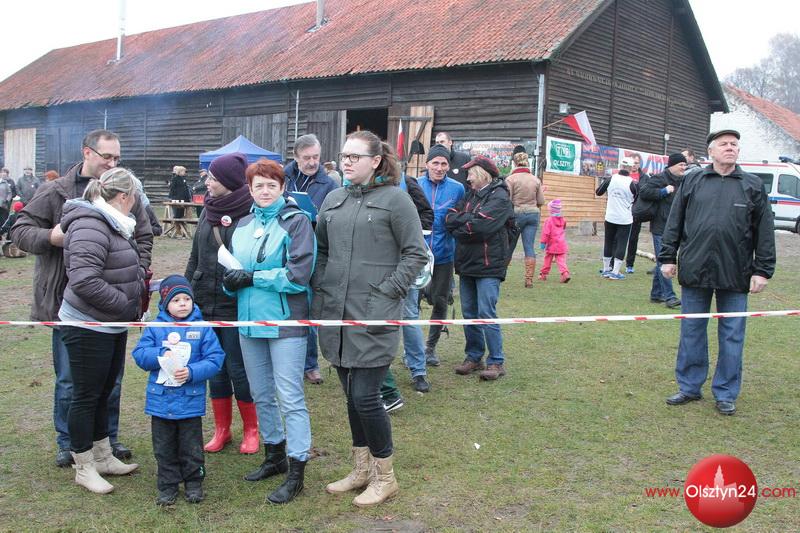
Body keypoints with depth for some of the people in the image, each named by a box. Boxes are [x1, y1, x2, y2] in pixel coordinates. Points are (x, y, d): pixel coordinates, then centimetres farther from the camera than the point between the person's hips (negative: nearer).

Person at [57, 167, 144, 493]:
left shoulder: (110, 225, 12)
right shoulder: (90, 227, -21)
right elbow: (85, 281, -30)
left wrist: (140, 280, 13)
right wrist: (127, 306, -22)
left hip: (112, 326, 10)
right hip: (88, 328, -10)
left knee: (103, 394, 18)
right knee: (86, 396, 3)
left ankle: (103, 458, 31)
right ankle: (84, 469, 16)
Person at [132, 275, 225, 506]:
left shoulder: (202, 328, -3)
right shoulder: (155, 328, 1)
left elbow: (215, 359, -7)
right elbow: (139, 355, -3)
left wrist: (192, 372, -20)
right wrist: (161, 355, -21)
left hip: (191, 400, -1)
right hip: (160, 400, 1)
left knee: (191, 447, 10)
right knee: (164, 448, 12)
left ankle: (193, 483, 26)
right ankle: (167, 486, 25)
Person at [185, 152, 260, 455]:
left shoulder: (251, 213, -12)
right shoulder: (209, 211, 9)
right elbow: (195, 256, 17)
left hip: (236, 305, -6)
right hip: (206, 304, 6)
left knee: (237, 368, 2)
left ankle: (251, 429, 21)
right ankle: (221, 430, 26)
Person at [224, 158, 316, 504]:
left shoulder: (296, 221, -8)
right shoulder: (244, 224, 12)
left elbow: (299, 275, -16)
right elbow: (232, 269, 18)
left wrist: (253, 277, -15)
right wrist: (231, 280, -5)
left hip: (285, 321, -7)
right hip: (250, 320, 7)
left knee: (290, 397, -2)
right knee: (261, 395, 17)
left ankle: (296, 473, 6)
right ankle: (274, 456, 33)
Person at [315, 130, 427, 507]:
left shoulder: (394, 199, -5)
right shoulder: (333, 200, 12)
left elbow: (416, 253, -5)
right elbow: (320, 250, 20)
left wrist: (388, 291, -11)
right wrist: (321, 291, 10)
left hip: (374, 318, -6)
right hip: (336, 314, 6)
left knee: (365, 396, -5)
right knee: (351, 396, 14)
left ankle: (385, 476, 15)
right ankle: (362, 469, 30)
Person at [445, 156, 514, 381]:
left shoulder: (499, 197, -9)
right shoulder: (470, 195, 15)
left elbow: (481, 226, -21)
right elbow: (450, 218, 3)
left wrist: (460, 226, -6)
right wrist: (470, 219, -12)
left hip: (488, 266, -7)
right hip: (466, 264, 7)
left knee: (486, 314, -7)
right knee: (469, 313, 11)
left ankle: (496, 362, 3)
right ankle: (474, 357, 22)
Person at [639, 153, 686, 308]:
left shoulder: (682, 181, 16)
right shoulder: (659, 178, -9)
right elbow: (643, 192, -20)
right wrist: (664, 191, -20)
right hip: (661, 227, -8)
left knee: (662, 262, 13)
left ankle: (656, 294, 21)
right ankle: (669, 296, -9)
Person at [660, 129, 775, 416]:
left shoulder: (753, 186, 5)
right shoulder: (692, 181, 6)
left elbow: (765, 231, 4)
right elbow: (674, 222, 7)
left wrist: (762, 271, -1)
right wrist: (668, 258, 3)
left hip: (735, 274, 0)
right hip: (695, 272, 1)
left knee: (732, 336, 6)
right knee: (691, 333, 9)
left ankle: (726, 394, 18)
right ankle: (689, 387, 22)